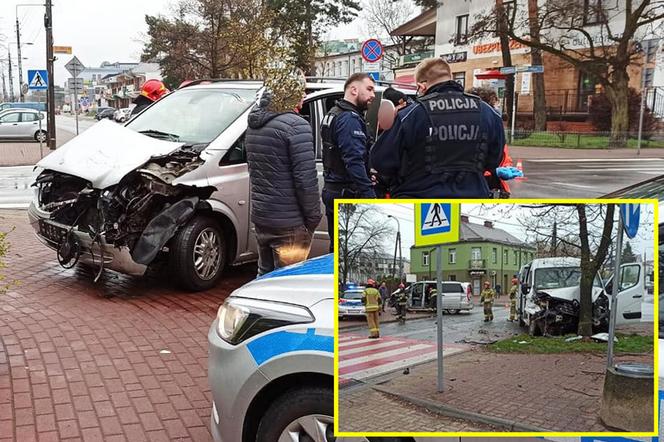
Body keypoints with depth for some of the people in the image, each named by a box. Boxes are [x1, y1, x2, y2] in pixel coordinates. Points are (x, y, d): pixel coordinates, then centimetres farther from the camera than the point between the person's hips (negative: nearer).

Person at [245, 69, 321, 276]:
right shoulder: (296, 126, -17)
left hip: (259, 215, 8)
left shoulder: (253, 125, 10)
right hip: (289, 222, -8)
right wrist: (313, 217, -9)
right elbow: (306, 178, -20)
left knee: (264, 275, 20)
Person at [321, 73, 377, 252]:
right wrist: (370, 196, -27)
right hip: (347, 195, -10)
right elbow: (355, 162, -25)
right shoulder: (350, 119, -15)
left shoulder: (332, 115, 17)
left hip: (332, 190, 10)